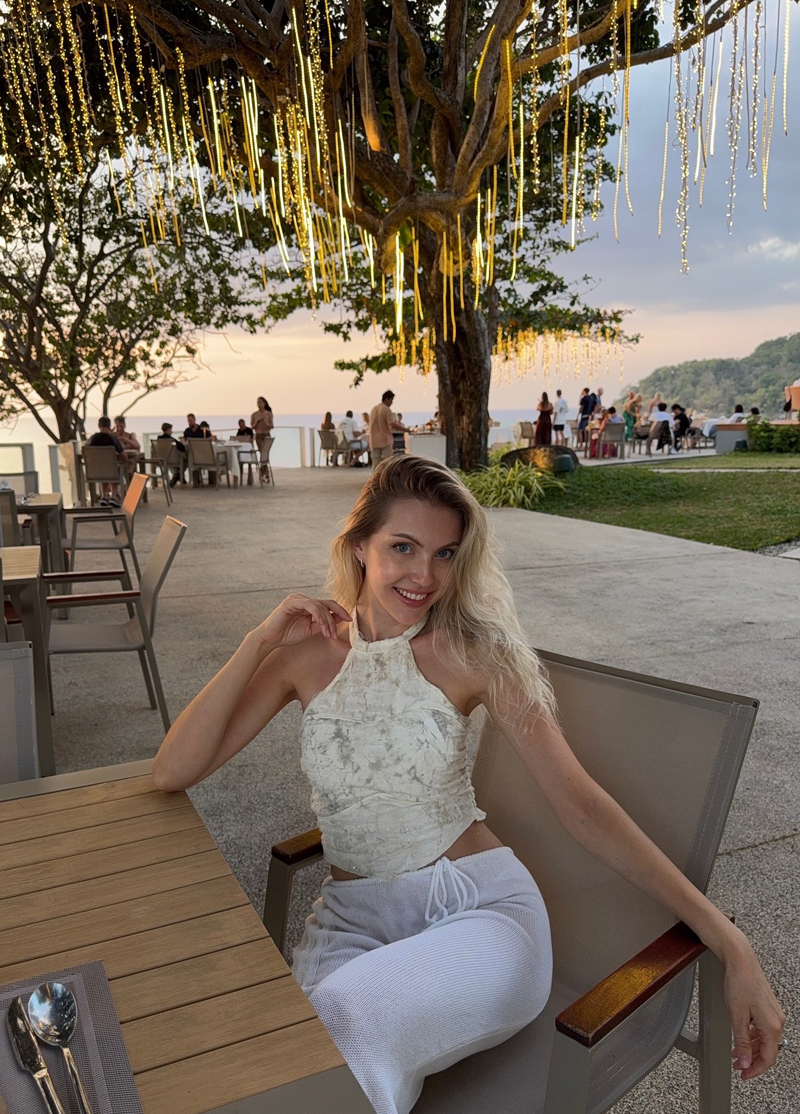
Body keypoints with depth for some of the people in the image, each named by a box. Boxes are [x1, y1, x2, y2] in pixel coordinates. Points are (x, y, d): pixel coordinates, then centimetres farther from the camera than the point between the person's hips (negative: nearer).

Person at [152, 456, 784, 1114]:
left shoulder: (473, 652, -7)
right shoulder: (309, 652, -2)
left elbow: (582, 805, -9)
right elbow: (172, 773, -6)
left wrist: (729, 944, -12)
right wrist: (259, 644, -16)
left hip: (482, 902, -2)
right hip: (352, 918, 2)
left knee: (341, 1029, -30)